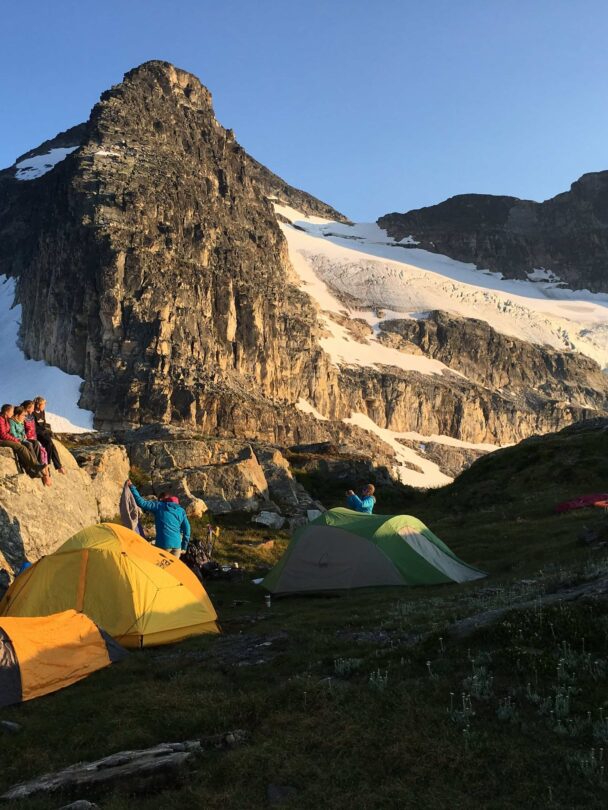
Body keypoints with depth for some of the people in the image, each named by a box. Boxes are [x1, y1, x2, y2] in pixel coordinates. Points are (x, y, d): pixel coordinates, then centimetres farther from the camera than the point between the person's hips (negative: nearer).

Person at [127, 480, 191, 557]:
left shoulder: (158, 506, 3)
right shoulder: (181, 510, 13)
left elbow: (141, 503, -4)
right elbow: (187, 528, 10)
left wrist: (132, 487, 5)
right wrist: (184, 547, 17)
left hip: (163, 544, -4)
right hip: (177, 545, 4)